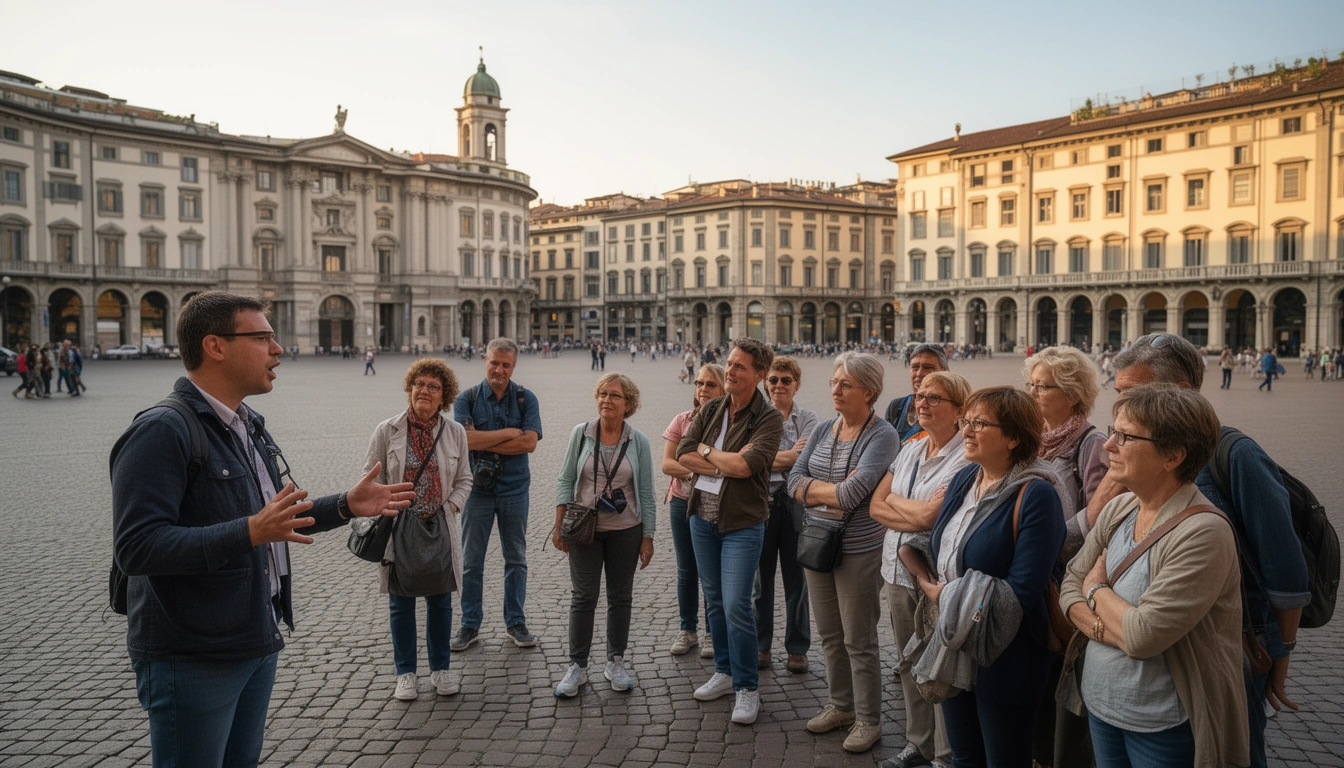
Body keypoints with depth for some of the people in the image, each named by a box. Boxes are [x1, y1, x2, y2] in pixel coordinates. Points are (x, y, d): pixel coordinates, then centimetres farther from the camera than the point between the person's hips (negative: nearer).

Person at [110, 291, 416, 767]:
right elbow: (136, 547, -27)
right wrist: (250, 532, -35)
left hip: (258, 645, 9)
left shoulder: (248, 426, 13)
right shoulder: (162, 431, -19)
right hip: (191, 661, -9)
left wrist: (345, 506, 9)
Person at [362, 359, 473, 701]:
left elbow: (464, 479, 9)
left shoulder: (455, 432, 2)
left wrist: (452, 506, -5)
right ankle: (405, 673, 24)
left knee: (440, 600, 10)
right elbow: (372, 479, 1)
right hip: (399, 528, -1)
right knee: (401, 603, 8)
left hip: (441, 527, 1)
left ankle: (440, 669, 26)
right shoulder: (387, 431, -3)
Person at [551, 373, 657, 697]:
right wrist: (559, 526, -4)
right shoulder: (580, 434, -3)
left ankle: (615, 662, 23)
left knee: (620, 596, 9)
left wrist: (648, 537, 0)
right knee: (583, 596, 2)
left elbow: (646, 492, 1)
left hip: (625, 531, 1)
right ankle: (577, 666, 13)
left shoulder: (638, 441, -2)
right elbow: (566, 481, 1)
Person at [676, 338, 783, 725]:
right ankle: (724, 672, 30)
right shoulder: (710, 410, 7)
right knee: (714, 601, 15)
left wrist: (707, 451, -8)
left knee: (736, 606, -8)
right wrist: (729, 462, -15)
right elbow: (684, 454, -4)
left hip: (743, 523, -6)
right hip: (703, 516, 6)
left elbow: (746, 465, -24)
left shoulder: (768, 418, -10)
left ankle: (747, 688, 6)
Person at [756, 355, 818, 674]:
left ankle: (797, 648, 20)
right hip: (761, 502, 0)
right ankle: (761, 645, 22)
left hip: (796, 503, 0)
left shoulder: (807, 418, 4)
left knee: (796, 577, 7)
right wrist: (791, 455, -11)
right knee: (761, 575, 8)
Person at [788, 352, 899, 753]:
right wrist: (837, 489, -14)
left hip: (859, 551, -6)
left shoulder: (882, 435, -15)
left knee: (858, 641, 5)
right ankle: (841, 705, 34)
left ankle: (868, 720, 21)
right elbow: (795, 480, 0)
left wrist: (815, 489, -10)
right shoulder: (822, 430, 6)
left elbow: (854, 493, -26)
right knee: (830, 635, 17)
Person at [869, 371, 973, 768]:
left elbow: (930, 514, -23)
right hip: (898, 571, 7)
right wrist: (915, 516, -11)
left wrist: (894, 501, -4)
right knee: (910, 664, 18)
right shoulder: (910, 450, 9)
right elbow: (876, 506, 6)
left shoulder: (965, 457, -14)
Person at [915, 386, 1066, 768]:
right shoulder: (963, 480, 3)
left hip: (1005, 660, -7)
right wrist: (929, 585, -5)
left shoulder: (1035, 495, -20)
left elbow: (1021, 591, -24)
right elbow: (939, 552, 15)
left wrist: (946, 594, -14)